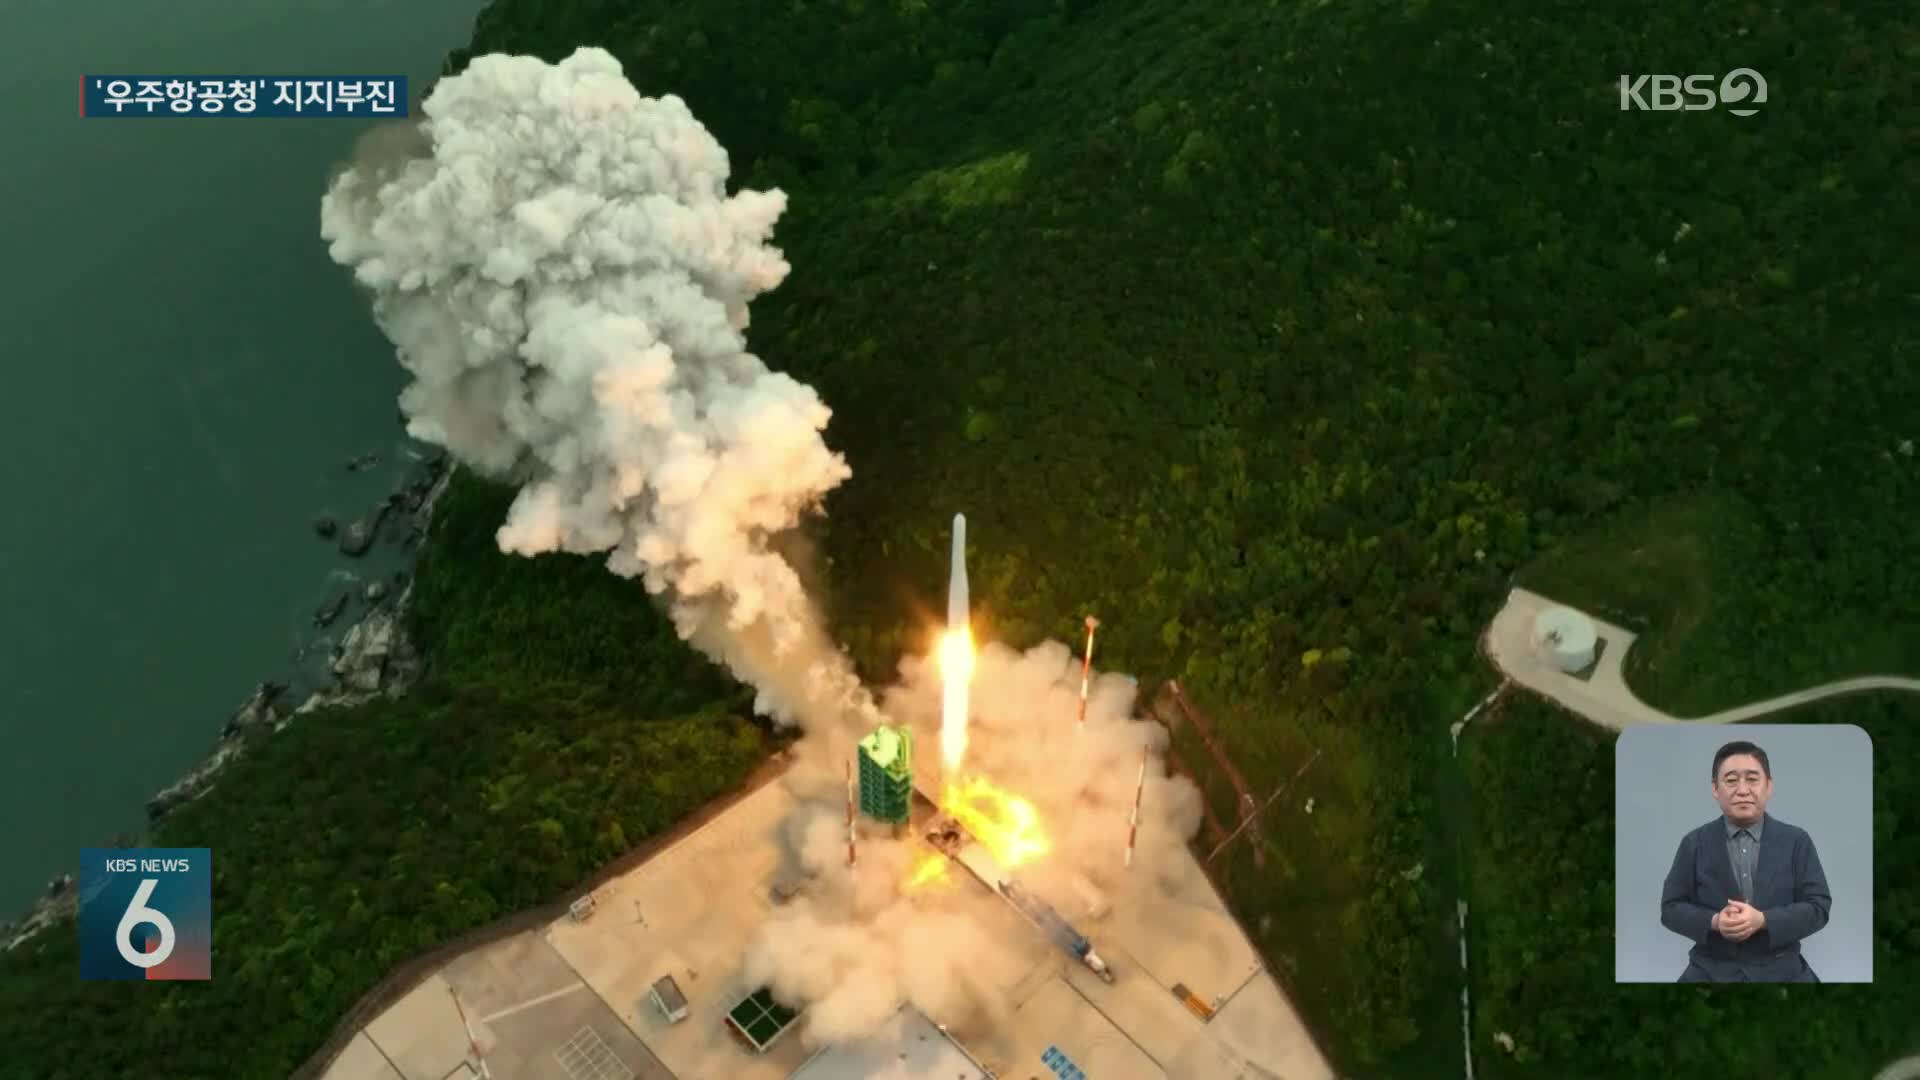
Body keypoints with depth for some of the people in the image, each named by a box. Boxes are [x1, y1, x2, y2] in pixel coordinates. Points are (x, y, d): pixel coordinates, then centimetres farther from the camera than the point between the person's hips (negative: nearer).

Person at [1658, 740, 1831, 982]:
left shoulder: (1797, 841, 6)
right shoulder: (1694, 843, 4)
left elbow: (1818, 907, 0)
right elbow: (1671, 908, 3)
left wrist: (1763, 920, -15)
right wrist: (1714, 922, -15)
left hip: (1781, 970, 1)